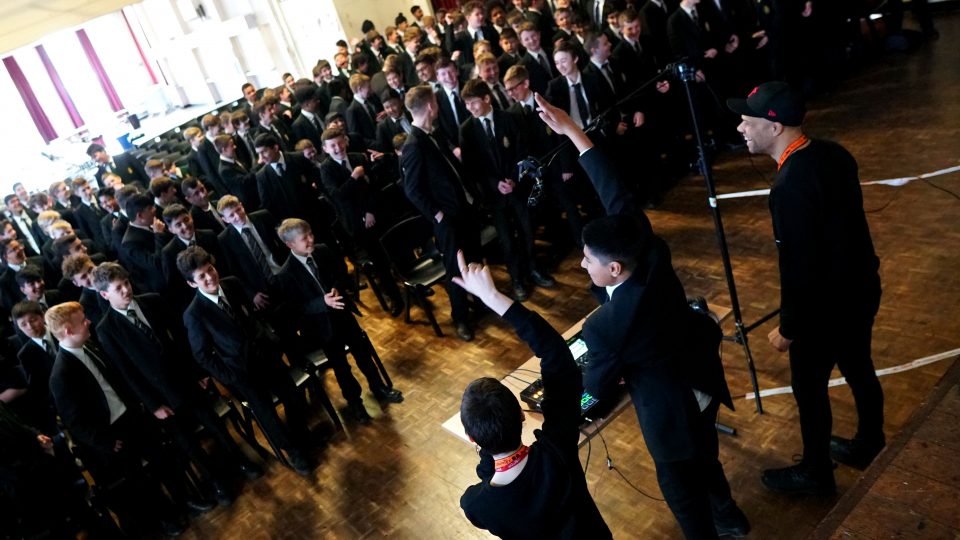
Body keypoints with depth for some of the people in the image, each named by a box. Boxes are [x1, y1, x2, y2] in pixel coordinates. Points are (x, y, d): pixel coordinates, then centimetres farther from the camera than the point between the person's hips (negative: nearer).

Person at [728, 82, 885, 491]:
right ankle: (869, 446, 49)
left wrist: (789, 328, -12)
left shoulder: (789, 186, -31)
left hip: (825, 305, -8)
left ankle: (816, 473, 33)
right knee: (859, 370, 26)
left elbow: (798, 268, -26)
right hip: (861, 287, 8)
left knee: (809, 388, 12)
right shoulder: (832, 153, -4)